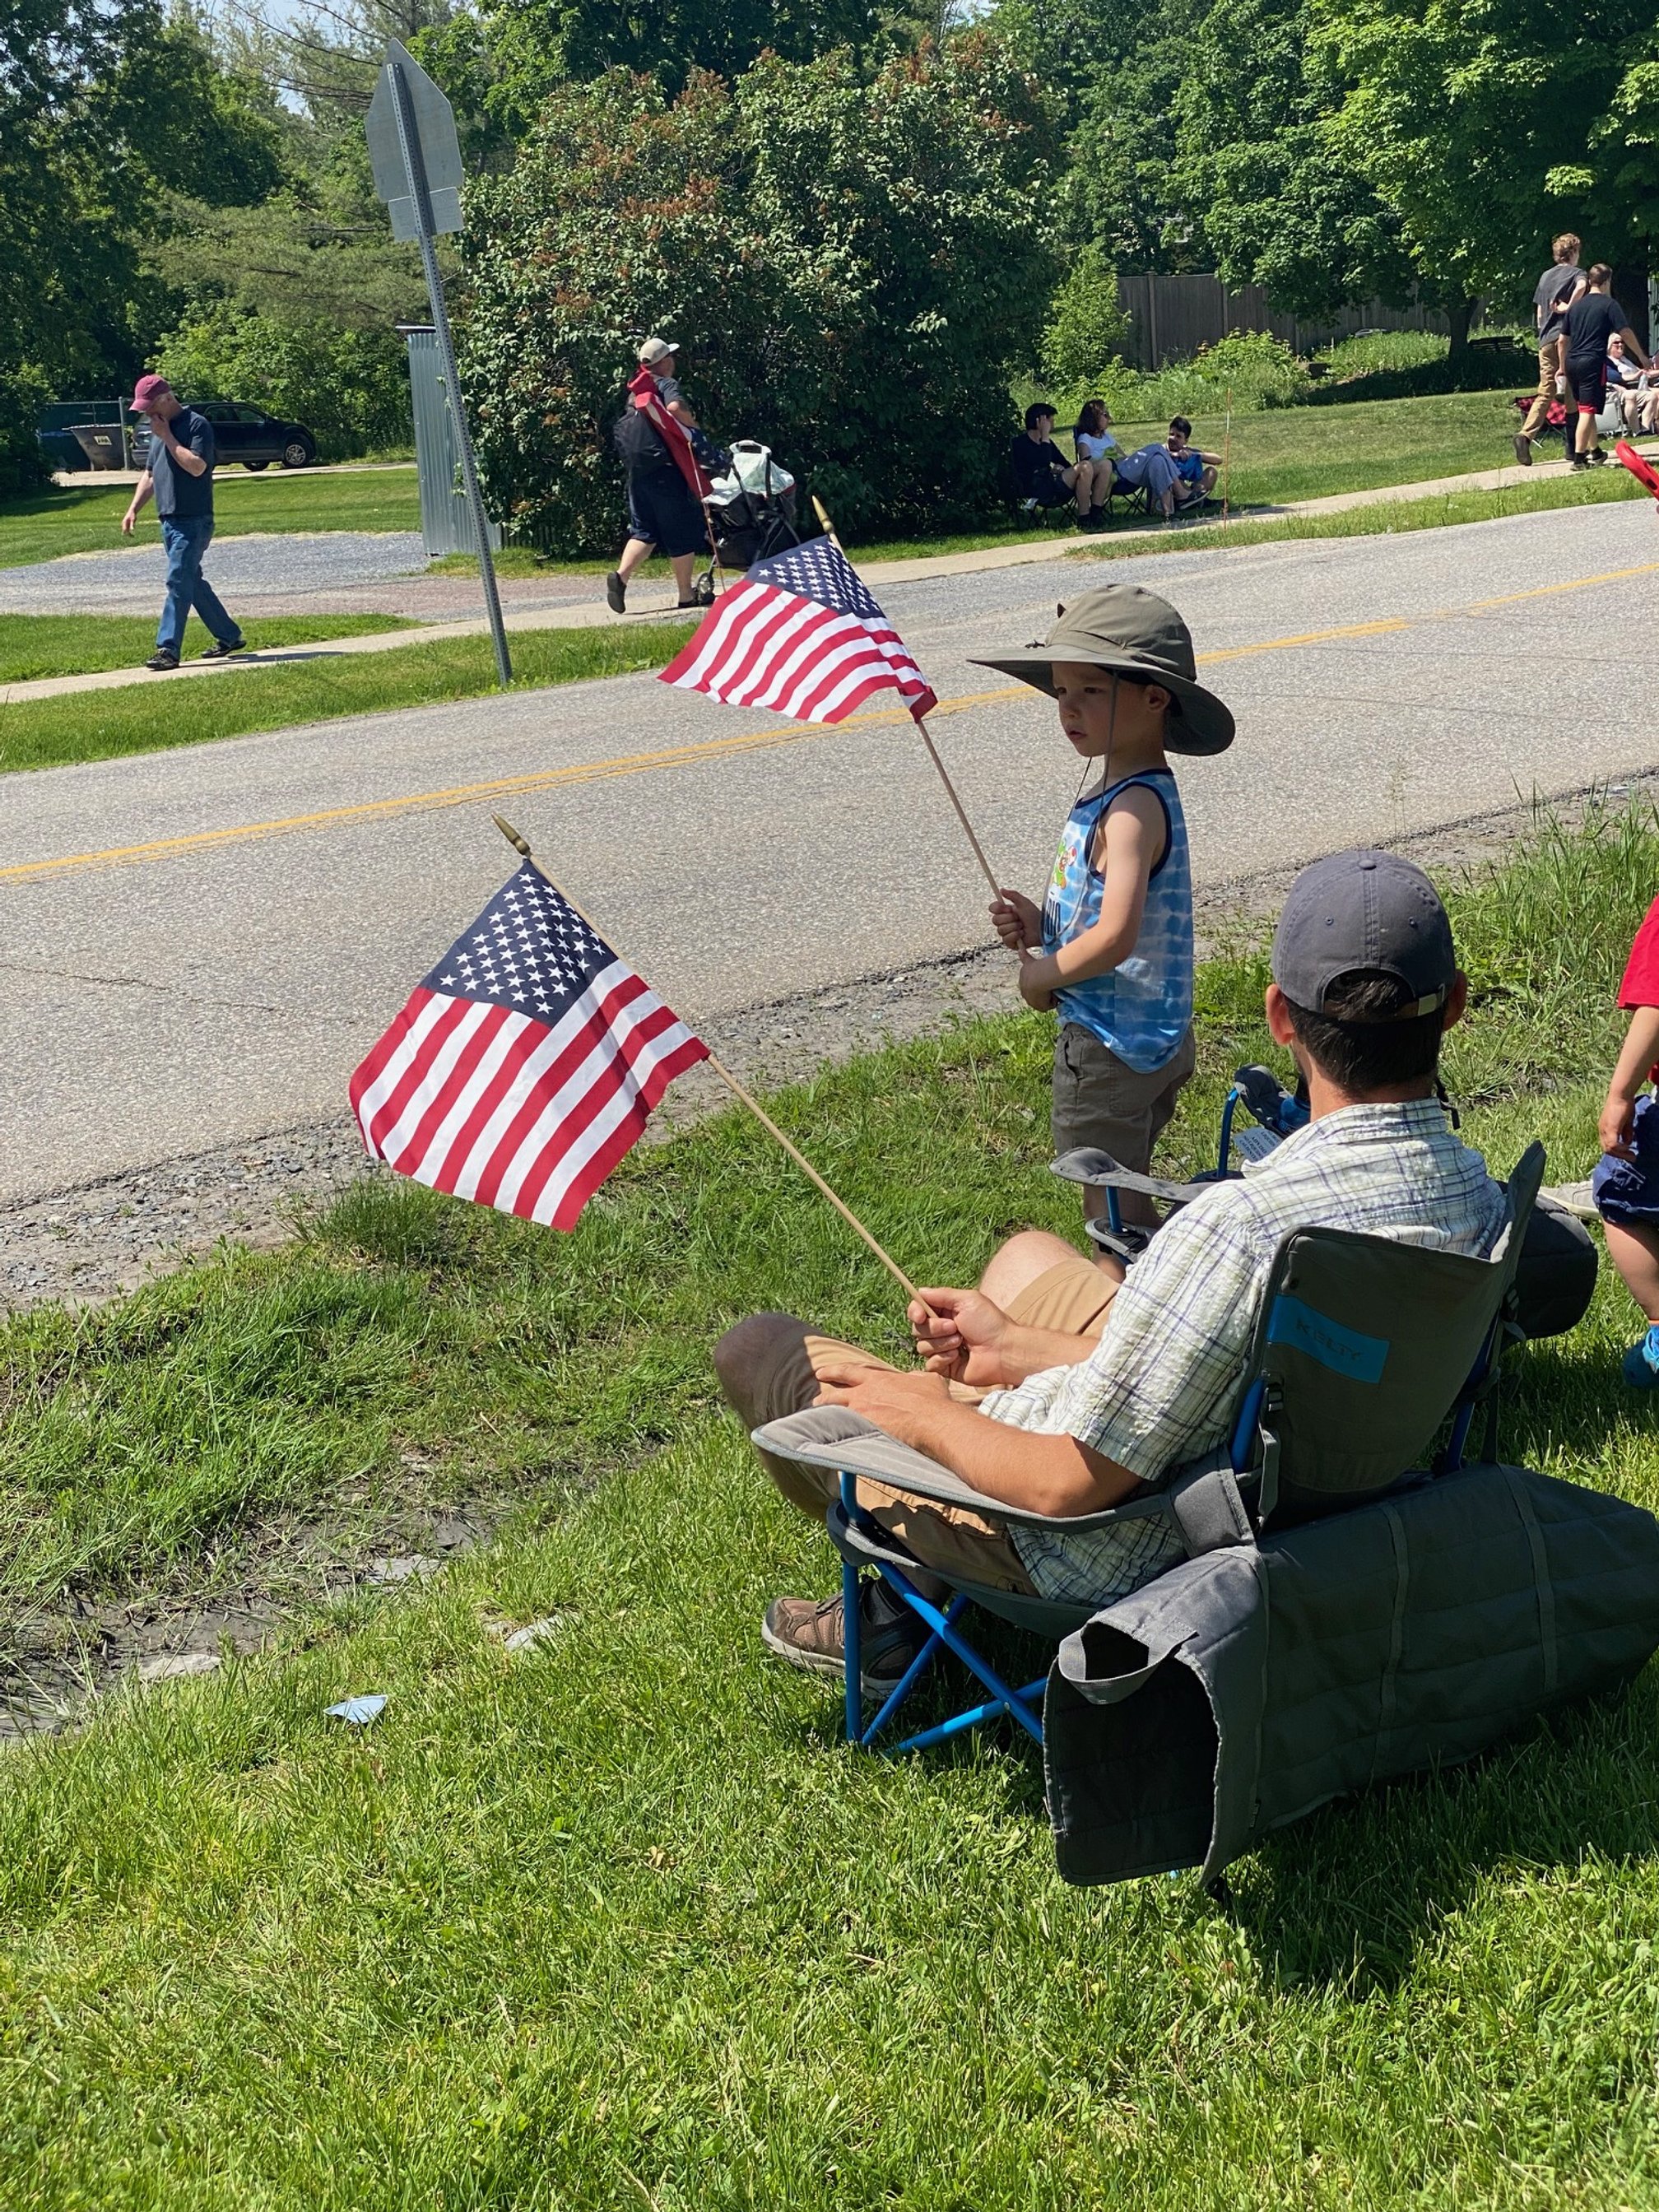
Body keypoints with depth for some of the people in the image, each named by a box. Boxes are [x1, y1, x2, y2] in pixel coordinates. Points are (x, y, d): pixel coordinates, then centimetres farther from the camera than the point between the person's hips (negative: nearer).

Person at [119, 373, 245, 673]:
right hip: (169, 521, 9)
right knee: (193, 582, 13)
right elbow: (150, 474, 24)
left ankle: (168, 648, -13)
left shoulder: (197, 424, -9)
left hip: (193, 521, -9)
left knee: (179, 582, -12)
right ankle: (229, 637, 23)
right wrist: (134, 509, 14)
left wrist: (167, 437, -17)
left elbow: (197, 466, -23)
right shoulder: (158, 429, 17)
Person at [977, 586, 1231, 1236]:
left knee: (1109, 1206, 4)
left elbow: (1114, 938, -32)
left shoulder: (1133, 807, -24)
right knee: (1127, 1194, 23)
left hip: (1108, 1044, -10)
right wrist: (1042, 924, -2)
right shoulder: (1123, 787, 6)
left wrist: (1042, 974, -16)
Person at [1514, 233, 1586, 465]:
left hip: (1545, 341, 5)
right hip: (1567, 339, -5)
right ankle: (1573, 446, 7)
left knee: (1545, 393, 1)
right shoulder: (1576, 273, 0)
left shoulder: (1545, 276, 17)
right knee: (1573, 394, 4)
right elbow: (1582, 286, -26)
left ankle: (1526, 434, -21)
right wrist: (1569, 307, -15)